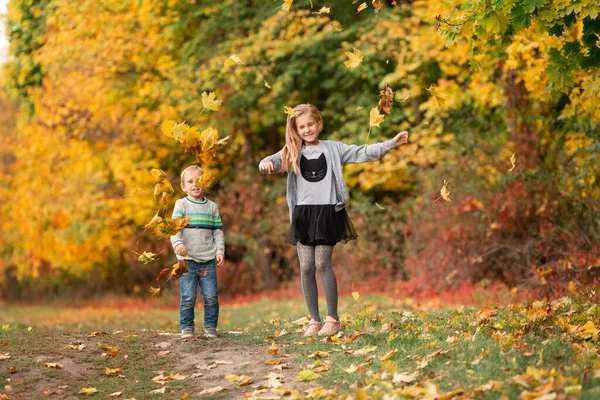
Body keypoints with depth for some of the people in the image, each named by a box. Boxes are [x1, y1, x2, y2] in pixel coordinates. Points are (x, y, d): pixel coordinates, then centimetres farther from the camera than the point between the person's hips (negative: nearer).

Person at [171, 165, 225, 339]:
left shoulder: (212, 206, 11)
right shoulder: (181, 204, 3)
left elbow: (218, 231, 12)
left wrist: (220, 251, 2)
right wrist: (177, 243, -26)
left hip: (208, 260, 2)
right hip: (187, 260, -2)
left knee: (211, 296, 0)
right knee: (188, 297, -3)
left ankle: (210, 327, 12)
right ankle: (187, 328, 8)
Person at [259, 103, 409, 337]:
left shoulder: (333, 149, 6)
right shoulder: (292, 153, 8)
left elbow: (362, 153, 4)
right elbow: (272, 162, -5)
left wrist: (391, 143, -4)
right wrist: (265, 164, -30)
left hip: (327, 212, -2)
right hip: (303, 213, 2)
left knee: (322, 264, -7)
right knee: (306, 267, 1)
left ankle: (332, 318, 6)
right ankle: (314, 320, 11)